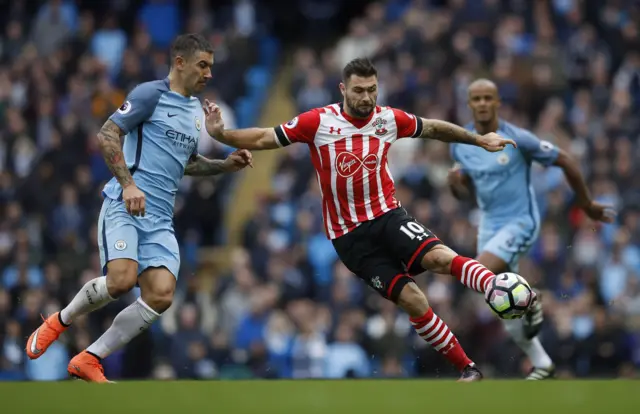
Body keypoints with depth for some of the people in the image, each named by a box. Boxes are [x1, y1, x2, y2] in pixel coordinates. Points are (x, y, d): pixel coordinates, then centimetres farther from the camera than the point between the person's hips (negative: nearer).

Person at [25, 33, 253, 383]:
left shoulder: (196, 111, 19)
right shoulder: (150, 94, -4)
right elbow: (107, 135, -10)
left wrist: (226, 165, 17)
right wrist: (128, 184, -20)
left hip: (160, 217, 7)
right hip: (125, 205, -7)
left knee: (160, 296, -11)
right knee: (122, 279, -26)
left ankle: (89, 360, 0)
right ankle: (58, 322, 3)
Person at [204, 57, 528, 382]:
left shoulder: (390, 119, 0)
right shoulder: (317, 122, -8)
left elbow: (433, 128, 18)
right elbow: (264, 139, -5)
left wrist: (478, 139, 24)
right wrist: (219, 134, -18)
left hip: (388, 216, 2)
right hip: (350, 236, -2)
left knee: (438, 257, -29)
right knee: (412, 300, -11)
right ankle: (468, 369, -4)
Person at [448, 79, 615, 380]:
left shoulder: (517, 139, -15)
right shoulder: (460, 144, 1)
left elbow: (565, 161, -6)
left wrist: (586, 204, 2)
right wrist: (455, 182, -12)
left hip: (520, 222, -6)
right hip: (490, 225, 6)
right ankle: (541, 364, 23)